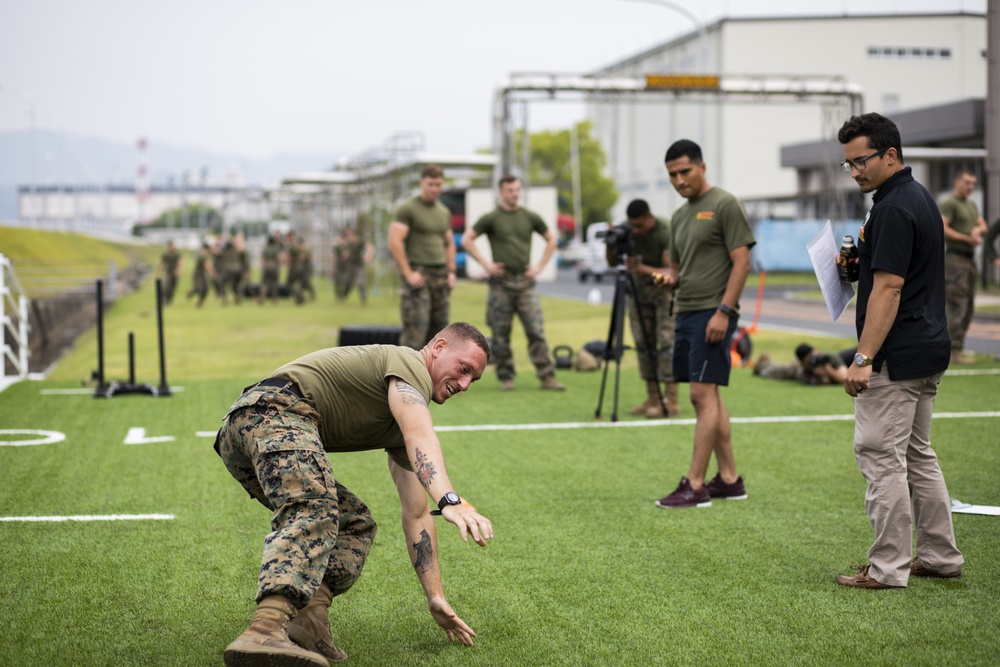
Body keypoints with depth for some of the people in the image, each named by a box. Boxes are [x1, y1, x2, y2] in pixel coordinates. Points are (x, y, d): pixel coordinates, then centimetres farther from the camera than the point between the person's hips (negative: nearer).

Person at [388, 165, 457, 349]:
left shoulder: (444, 212, 17)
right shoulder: (407, 209, -5)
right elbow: (394, 242, -12)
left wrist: (451, 271, 12)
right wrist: (408, 274, -15)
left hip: (441, 274, 7)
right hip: (418, 274, -7)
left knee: (439, 327, 5)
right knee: (416, 329, -13)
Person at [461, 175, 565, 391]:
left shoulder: (530, 217, 9)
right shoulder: (491, 218, 1)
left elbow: (551, 240, 19)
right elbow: (466, 240, 0)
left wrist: (540, 266, 8)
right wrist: (485, 264, -5)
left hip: (525, 282, 2)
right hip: (501, 282, -2)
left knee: (536, 331, -5)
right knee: (501, 334, 2)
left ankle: (547, 377, -4)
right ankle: (506, 377, 11)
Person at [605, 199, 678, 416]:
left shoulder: (667, 233, -26)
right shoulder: (627, 231, -9)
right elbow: (612, 263, 0)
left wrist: (644, 269, -43)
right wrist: (610, 245, -20)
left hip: (666, 288, -5)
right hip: (640, 288, 5)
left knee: (666, 341, -14)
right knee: (643, 343, 1)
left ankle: (671, 402, -15)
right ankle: (653, 399, 6)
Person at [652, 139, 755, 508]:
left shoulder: (725, 205, -7)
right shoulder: (679, 216, 18)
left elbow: (742, 262, -12)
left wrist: (723, 311, -19)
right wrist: (668, 278, 1)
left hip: (713, 313, -9)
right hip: (686, 312, 9)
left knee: (703, 394, -11)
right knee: (706, 396, 9)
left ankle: (695, 485, -10)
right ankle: (729, 479, 15)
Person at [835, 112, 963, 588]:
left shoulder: (894, 209, -18)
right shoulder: (919, 198, 14)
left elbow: (888, 288, -23)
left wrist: (864, 358, -23)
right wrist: (858, 264, 11)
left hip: (896, 357, -11)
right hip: (927, 351, 11)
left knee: (881, 457, -4)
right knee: (917, 455, 16)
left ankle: (888, 567, 0)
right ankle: (940, 556, 21)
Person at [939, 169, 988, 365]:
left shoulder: (971, 205, 20)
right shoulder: (949, 203, -8)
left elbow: (984, 228, 12)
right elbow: (942, 229, -20)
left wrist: (978, 230, -12)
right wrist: (968, 239, -21)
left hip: (969, 260, 9)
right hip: (955, 259, -9)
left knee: (967, 307, 7)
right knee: (957, 306, -12)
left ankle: (951, 349, 11)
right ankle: (955, 352, -12)